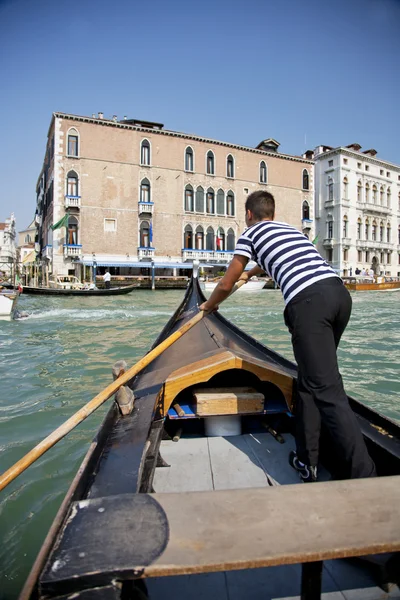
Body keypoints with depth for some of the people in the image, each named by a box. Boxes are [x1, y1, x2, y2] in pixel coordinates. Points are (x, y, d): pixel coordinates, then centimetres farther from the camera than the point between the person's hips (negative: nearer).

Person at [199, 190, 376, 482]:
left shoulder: (250, 234, 15)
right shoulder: (290, 229, 33)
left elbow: (226, 285, 20)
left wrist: (209, 305, 40)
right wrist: (250, 273, 70)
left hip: (309, 302, -7)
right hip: (340, 293, 7)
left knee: (327, 390, -7)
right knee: (310, 380, 16)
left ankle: (364, 476, -11)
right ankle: (307, 460, 22)